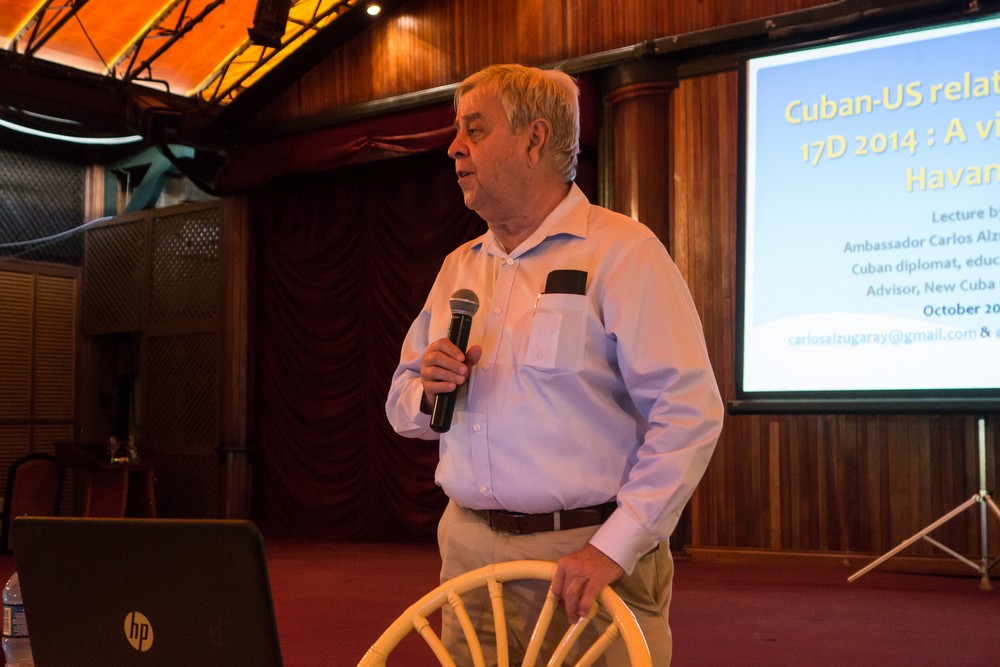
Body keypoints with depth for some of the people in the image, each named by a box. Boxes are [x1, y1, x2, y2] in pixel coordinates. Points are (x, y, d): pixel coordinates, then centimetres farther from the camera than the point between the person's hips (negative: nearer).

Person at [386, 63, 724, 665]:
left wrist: (614, 547, -21)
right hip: (470, 547, 6)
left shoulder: (622, 251, -8)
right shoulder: (459, 267, 14)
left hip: (587, 551, -5)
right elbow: (403, 406, 19)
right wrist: (428, 390, -4)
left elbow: (690, 413, -15)